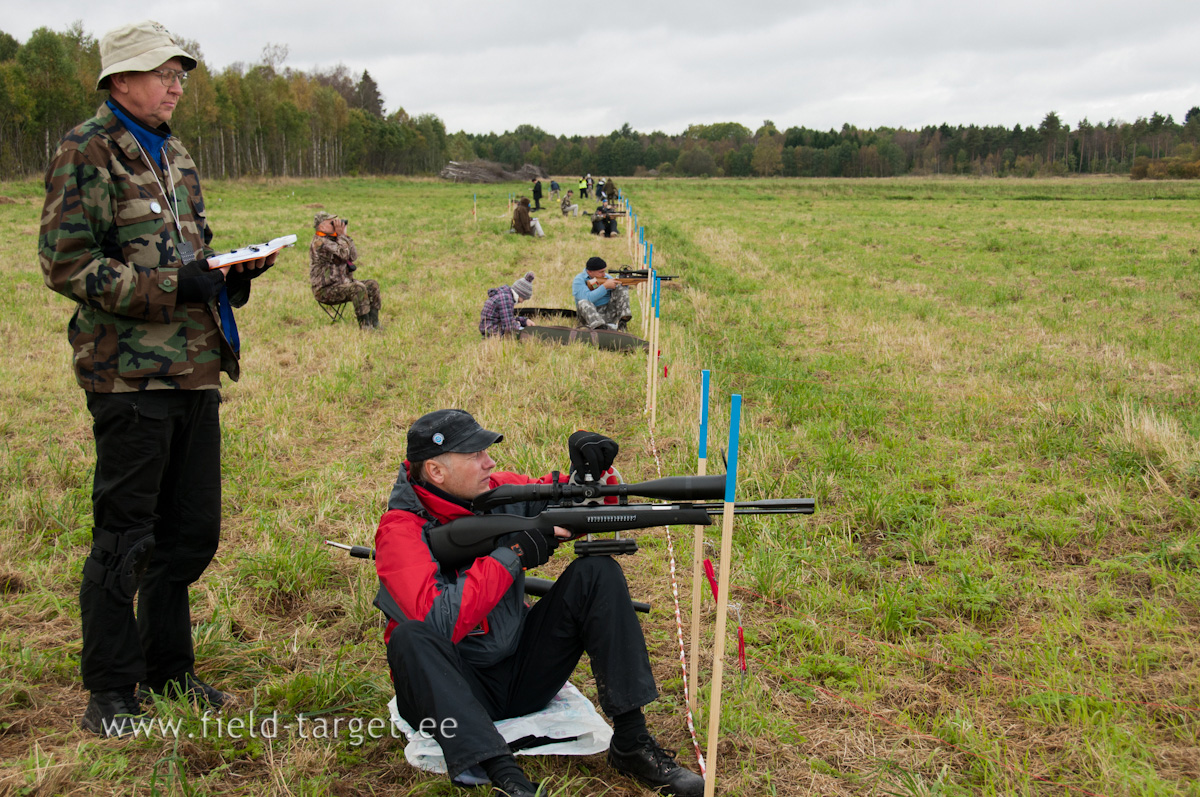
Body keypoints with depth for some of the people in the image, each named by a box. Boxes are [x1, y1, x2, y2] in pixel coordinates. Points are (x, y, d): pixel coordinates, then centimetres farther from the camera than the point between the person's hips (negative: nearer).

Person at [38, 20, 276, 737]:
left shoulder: (175, 154, 19)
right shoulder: (88, 152, -6)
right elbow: (67, 264, -13)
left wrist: (231, 277, 5)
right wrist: (172, 286, -19)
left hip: (195, 369, 8)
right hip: (131, 373, -8)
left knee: (192, 530, 13)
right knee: (125, 537, 0)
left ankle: (169, 669, 29)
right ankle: (111, 691, 14)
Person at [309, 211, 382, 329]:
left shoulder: (334, 240, 14)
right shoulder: (319, 243, -17)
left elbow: (353, 256, 10)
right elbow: (343, 254, -25)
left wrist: (345, 235, 3)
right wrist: (341, 235, -14)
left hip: (341, 283, 10)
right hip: (325, 290, -10)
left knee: (373, 285, -1)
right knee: (358, 288, -30)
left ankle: (374, 323, -4)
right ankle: (364, 325, -26)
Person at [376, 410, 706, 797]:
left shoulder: (498, 491, 0)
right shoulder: (401, 530, -17)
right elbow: (437, 623, -31)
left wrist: (589, 470, -11)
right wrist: (511, 555, -26)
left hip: (522, 673, 5)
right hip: (454, 689, -5)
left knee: (596, 571, -9)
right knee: (411, 638, -35)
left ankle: (631, 743, -15)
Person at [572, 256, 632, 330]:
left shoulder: (606, 276, 11)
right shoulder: (579, 280, -7)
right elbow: (587, 299, -24)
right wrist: (605, 286, -22)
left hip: (609, 313, 5)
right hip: (591, 315, -4)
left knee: (620, 287, -6)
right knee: (583, 302, -33)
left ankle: (623, 319, -22)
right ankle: (599, 327, -53)